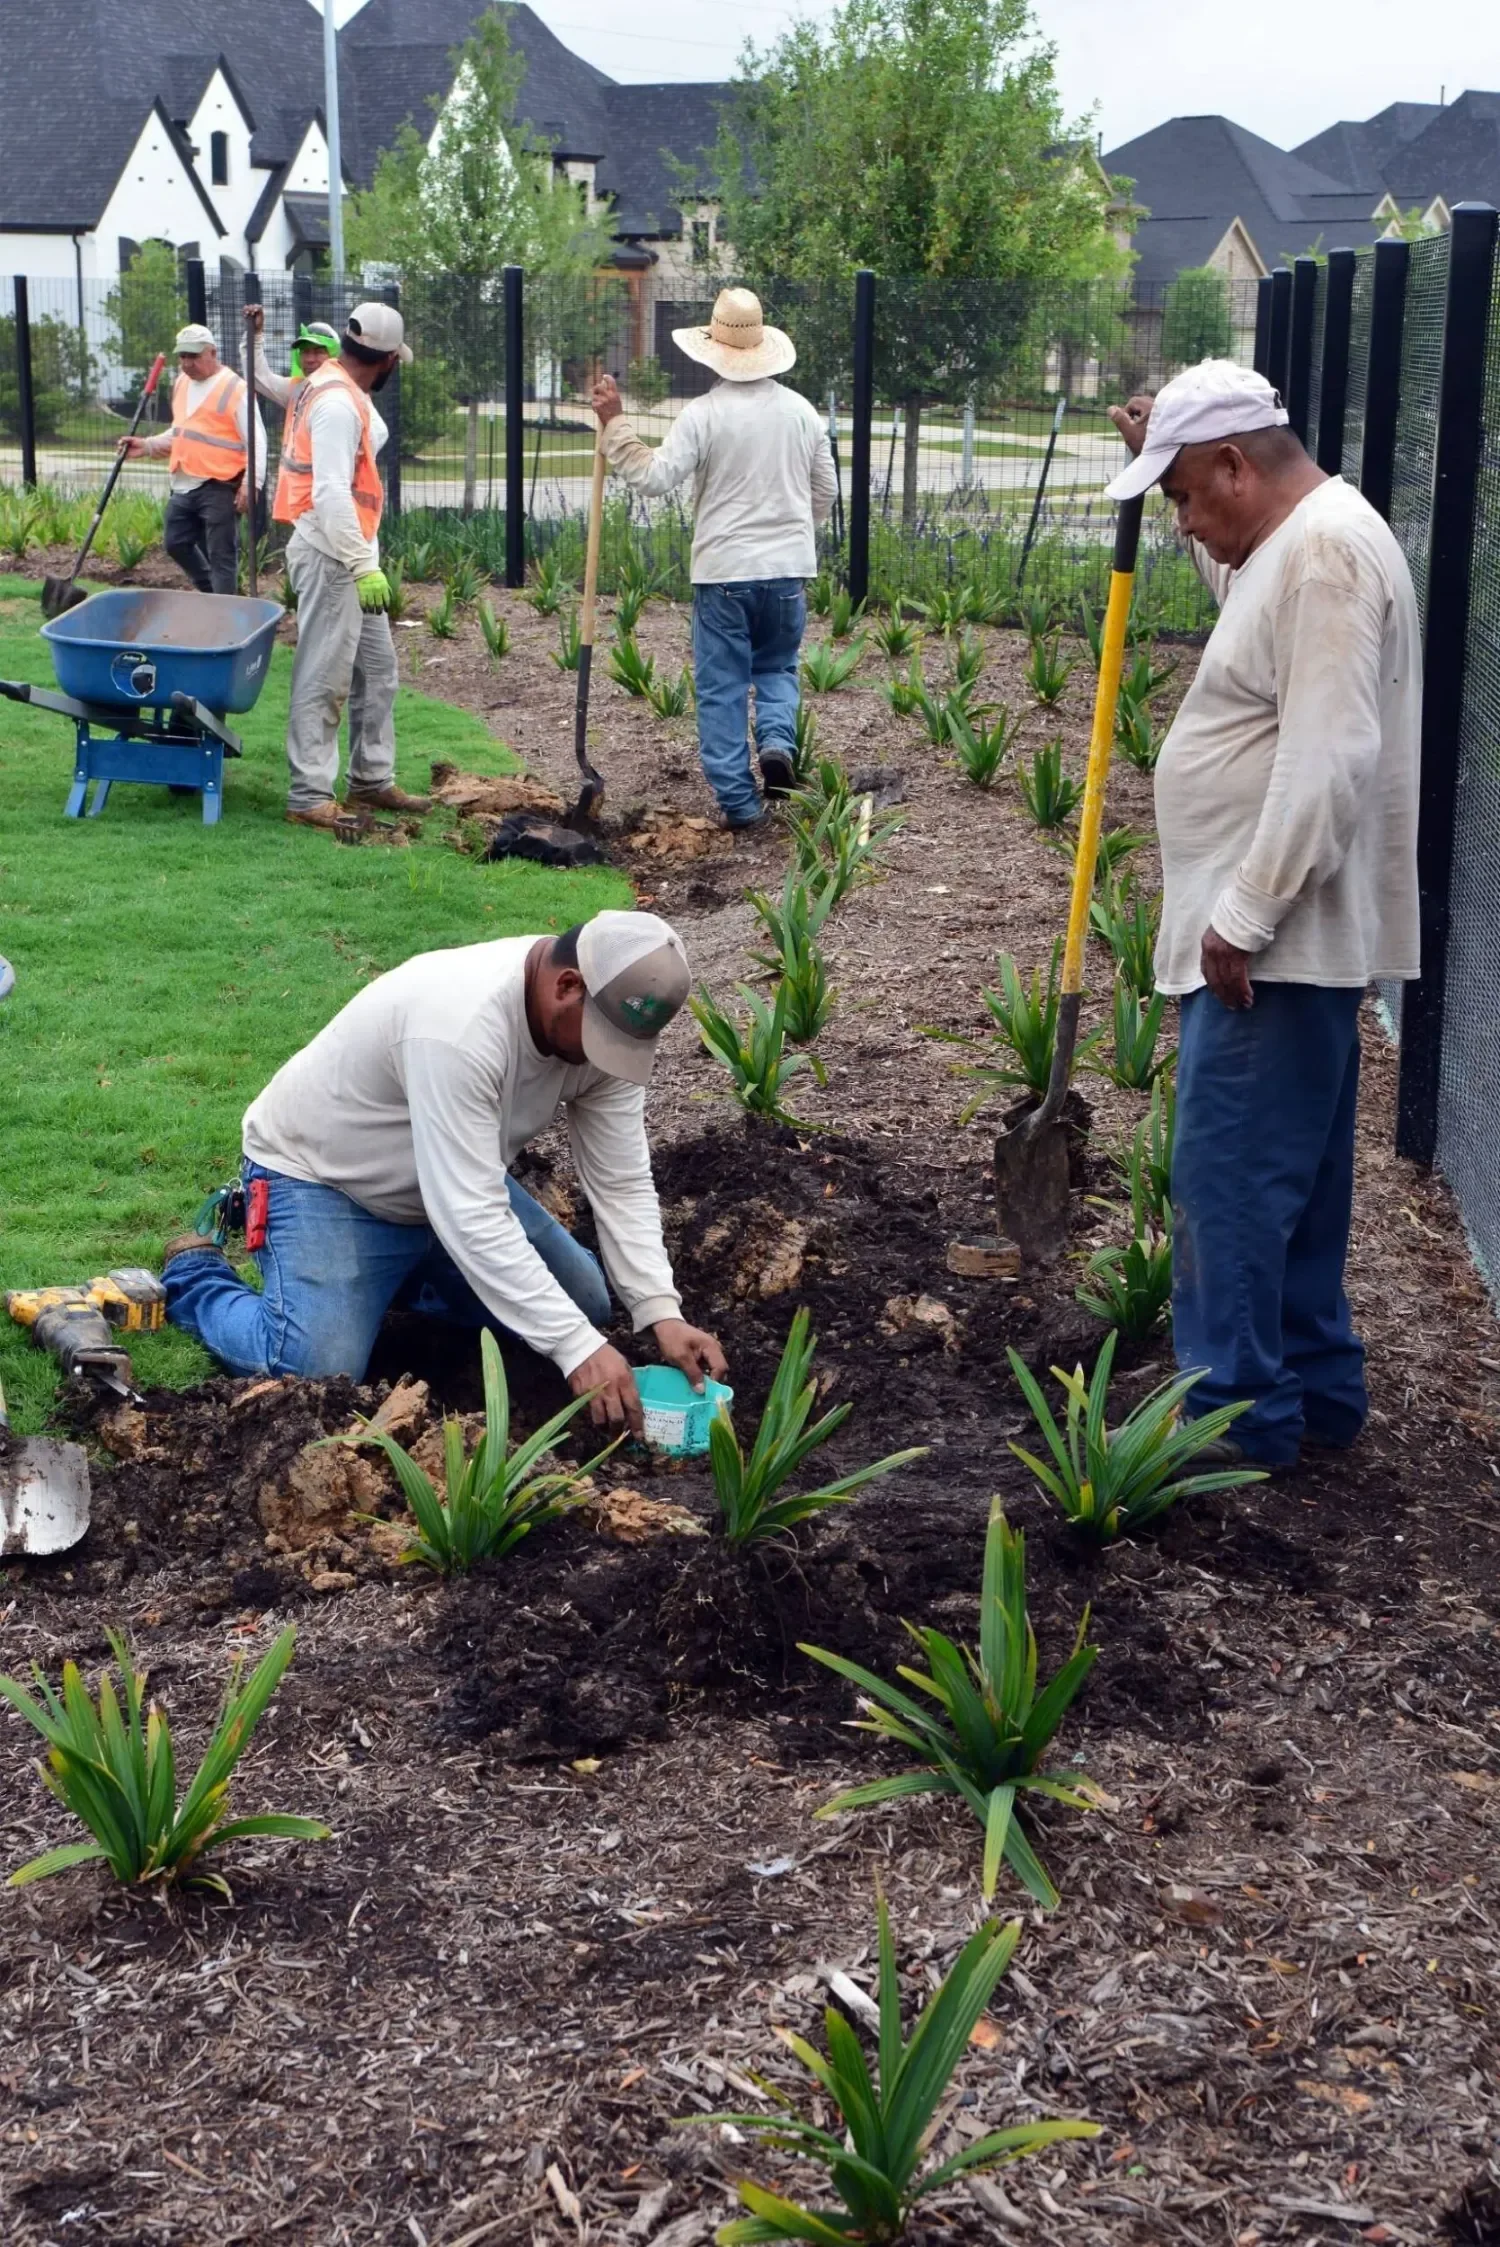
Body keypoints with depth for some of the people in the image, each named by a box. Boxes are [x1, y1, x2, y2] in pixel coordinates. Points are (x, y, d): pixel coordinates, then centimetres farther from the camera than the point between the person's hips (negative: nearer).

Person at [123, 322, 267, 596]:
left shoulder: (234, 389, -12)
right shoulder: (181, 384, 14)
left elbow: (256, 441, -15)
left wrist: (251, 484, -24)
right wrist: (148, 446, 11)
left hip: (219, 488, -9)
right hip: (184, 486, 9)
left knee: (220, 555, -5)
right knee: (176, 543, 17)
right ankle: (213, 594, 33)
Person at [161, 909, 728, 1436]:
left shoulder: (608, 1021, -16)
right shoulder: (463, 1024, -40)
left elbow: (623, 1183, -13)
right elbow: (470, 1217, -42)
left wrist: (662, 1313, -26)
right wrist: (577, 1347, -43)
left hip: (453, 1179, 8)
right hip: (320, 1174, -8)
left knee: (583, 1304, 5)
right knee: (316, 1376, -24)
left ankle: (391, 1274, 19)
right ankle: (196, 1278, 6)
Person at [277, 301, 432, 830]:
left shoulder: (345, 392, 12)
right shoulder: (338, 403, -20)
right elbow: (331, 493, -26)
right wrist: (364, 566, -26)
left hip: (351, 557, 11)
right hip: (330, 559, -11)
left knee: (377, 670, 15)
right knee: (323, 680, -7)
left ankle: (372, 781, 23)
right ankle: (309, 796, -4)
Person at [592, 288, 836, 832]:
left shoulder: (704, 413, -11)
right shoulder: (801, 410, 4)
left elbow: (654, 477, -15)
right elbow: (824, 495, 12)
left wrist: (614, 424, -8)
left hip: (723, 570, -3)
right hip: (788, 568, 3)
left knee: (722, 687, 6)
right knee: (777, 667, 23)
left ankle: (737, 800, 6)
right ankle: (777, 740, -4)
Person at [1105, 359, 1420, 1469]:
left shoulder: (1324, 552, -19)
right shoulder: (1293, 540, 14)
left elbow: (1326, 763, -26)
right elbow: (1232, 572, 40)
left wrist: (1242, 917, -24)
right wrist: (1167, 450, 25)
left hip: (1274, 942, -11)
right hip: (1287, 933, 11)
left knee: (1229, 1177, -4)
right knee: (1294, 1174, 17)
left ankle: (1237, 1413, 5)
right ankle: (1313, 1385, 28)